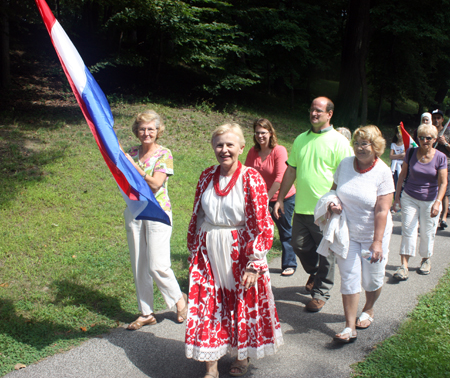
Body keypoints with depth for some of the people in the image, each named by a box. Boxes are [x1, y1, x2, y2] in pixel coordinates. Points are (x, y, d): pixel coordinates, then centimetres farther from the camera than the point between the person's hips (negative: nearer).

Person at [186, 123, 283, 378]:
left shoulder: (251, 179, -11)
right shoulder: (207, 176, 3)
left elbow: (262, 225, -12)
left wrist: (254, 264, -15)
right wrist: (193, 251, 14)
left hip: (238, 252, -3)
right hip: (208, 253, 4)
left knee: (244, 306, 10)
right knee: (208, 307, 5)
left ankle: (243, 357, 35)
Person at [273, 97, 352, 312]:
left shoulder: (338, 141, -5)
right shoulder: (301, 139, 11)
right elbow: (291, 171, 14)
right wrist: (280, 199, 11)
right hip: (302, 207, 5)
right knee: (299, 246, 13)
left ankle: (321, 293, 21)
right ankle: (314, 272, 42)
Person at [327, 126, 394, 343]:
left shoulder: (382, 172, -15)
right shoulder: (345, 164, -4)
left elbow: (382, 210, -18)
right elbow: (334, 189, 12)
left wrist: (377, 241, -22)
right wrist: (333, 203, -10)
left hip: (373, 234, -2)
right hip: (347, 233, 2)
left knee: (372, 278, 12)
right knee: (349, 277, 0)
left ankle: (368, 310, 41)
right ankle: (350, 327, 5)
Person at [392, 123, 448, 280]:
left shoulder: (440, 157, -9)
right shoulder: (411, 153, -4)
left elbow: (443, 182, -10)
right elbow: (402, 174, 5)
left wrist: (438, 202, -21)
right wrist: (397, 195, 5)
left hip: (430, 200, -1)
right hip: (409, 198, 1)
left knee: (427, 233, 9)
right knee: (408, 230, -6)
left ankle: (426, 260, 33)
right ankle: (404, 266, -7)